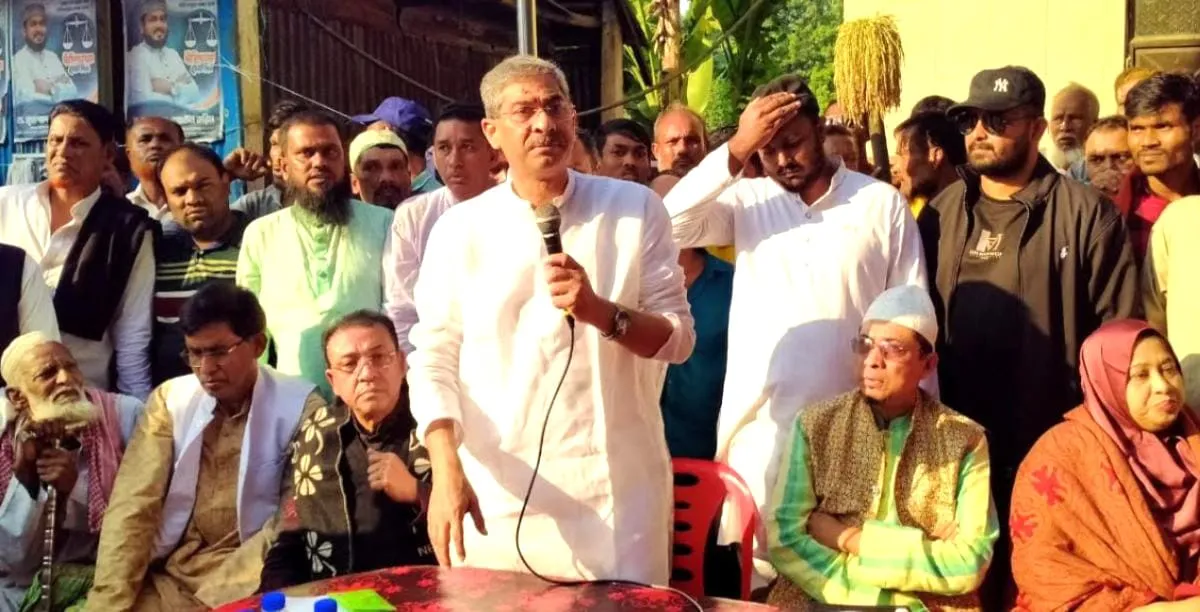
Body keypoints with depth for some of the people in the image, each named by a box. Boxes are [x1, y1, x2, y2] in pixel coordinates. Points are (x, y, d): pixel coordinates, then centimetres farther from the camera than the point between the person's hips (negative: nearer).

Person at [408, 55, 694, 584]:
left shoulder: (635, 209, 2)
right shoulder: (459, 230, 2)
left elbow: (677, 336, 0)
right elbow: (434, 360, 0)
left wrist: (600, 312, -18)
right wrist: (447, 471, -13)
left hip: (617, 488, 0)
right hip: (497, 493, 0)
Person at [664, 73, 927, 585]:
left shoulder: (881, 203, 0)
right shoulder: (747, 200, 5)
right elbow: (670, 225, -12)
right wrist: (735, 150, -16)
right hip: (759, 425, 1)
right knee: (759, 568, 8)